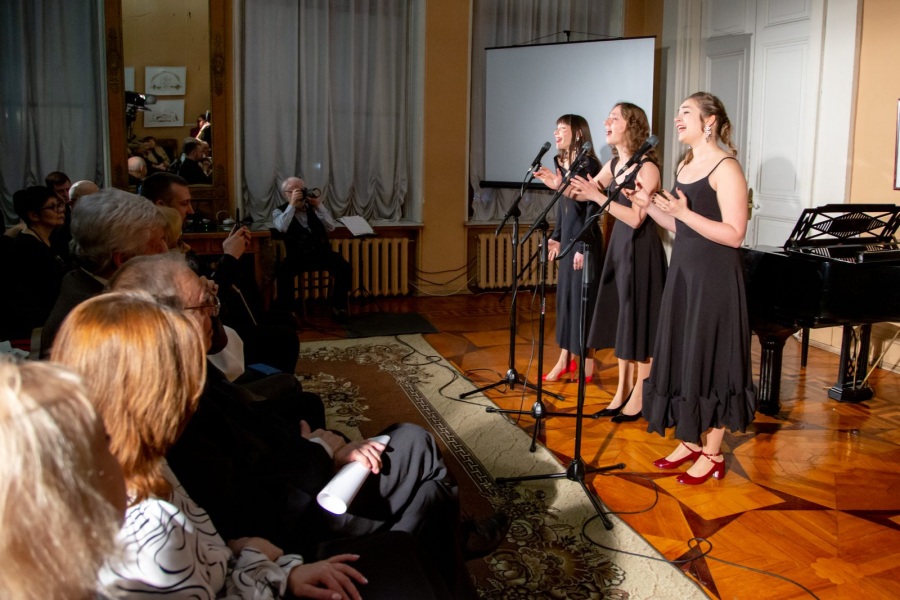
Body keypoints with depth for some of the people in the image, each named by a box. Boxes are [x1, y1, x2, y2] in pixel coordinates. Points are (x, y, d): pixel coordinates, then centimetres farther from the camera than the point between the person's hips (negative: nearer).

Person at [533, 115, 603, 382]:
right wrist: (556, 237, 15)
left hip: (585, 241, -8)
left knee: (583, 298, -1)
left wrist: (583, 247, -18)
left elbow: (593, 209, -16)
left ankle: (587, 362, 9)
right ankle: (565, 358, 20)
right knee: (565, 295, 11)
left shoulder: (588, 164, -13)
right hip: (567, 239, 8)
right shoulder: (561, 163, 10)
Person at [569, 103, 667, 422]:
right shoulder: (613, 164, 9)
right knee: (619, 320, 13)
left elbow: (636, 218, -22)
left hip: (641, 249, -8)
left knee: (640, 321, 1)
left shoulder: (647, 167, -15)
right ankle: (622, 391, 24)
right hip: (618, 245, 8)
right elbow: (582, 193, 10)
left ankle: (639, 396, 13)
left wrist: (599, 197, -25)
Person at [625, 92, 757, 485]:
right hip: (683, 271, 9)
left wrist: (684, 212, -25)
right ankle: (690, 441, 25)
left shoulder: (726, 168, -13)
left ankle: (713, 454, 12)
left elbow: (734, 235, -19)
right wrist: (649, 205, 4)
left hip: (714, 278, -8)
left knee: (709, 359, -1)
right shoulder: (685, 165, 13)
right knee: (681, 355, 12)